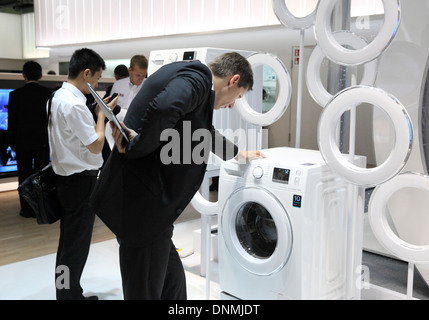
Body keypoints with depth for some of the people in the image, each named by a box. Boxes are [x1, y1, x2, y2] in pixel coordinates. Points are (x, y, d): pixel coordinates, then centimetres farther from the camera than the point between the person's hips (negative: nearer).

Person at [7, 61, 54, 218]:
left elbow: (12, 121, -3)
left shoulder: (16, 95, -8)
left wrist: (12, 142, 8)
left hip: (23, 142, -1)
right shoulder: (49, 93, -6)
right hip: (43, 141, 1)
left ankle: (27, 209, 13)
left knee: (25, 175, 8)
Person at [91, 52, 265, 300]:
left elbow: (204, 131, 38)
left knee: (172, 284, 19)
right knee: (145, 291, 5)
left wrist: (237, 153, 52)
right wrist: (136, 147, -19)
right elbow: (164, 108, -36)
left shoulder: (192, 77, 20)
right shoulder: (197, 77, -12)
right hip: (142, 206, -10)